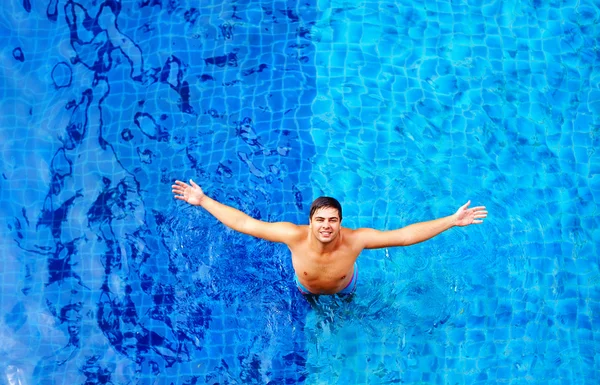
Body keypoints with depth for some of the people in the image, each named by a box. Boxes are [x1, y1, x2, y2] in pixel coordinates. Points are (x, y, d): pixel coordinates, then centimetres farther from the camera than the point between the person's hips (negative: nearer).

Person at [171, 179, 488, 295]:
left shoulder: (355, 240, -45)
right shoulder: (294, 236, -44)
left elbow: (405, 235, -43)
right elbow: (244, 223, -40)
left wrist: (452, 221, -47)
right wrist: (203, 200, -41)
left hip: (344, 290, 0)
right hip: (307, 290, 0)